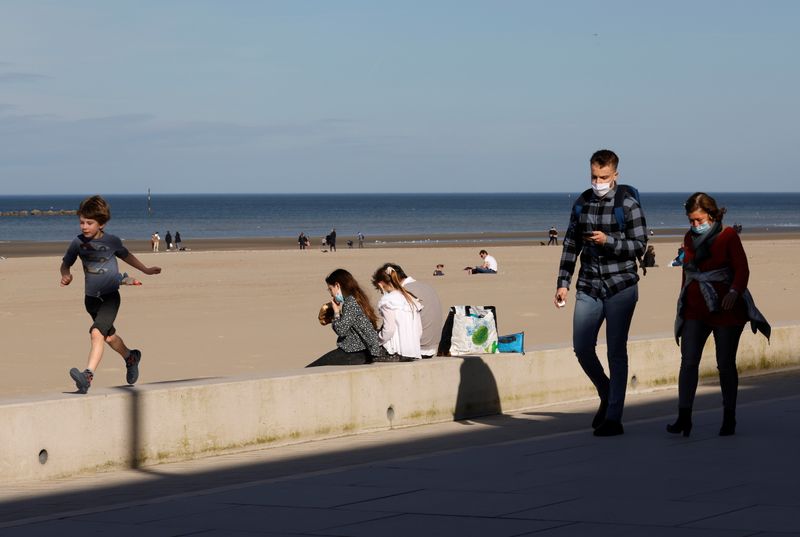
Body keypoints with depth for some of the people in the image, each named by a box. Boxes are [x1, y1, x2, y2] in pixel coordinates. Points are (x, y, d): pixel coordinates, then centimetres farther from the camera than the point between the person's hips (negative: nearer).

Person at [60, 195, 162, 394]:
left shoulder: (111, 241, -5)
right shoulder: (78, 242, -3)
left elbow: (125, 255, 15)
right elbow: (66, 263, 7)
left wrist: (146, 270, 21)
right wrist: (65, 276, -15)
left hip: (110, 295, -4)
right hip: (91, 297, 4)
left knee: (97, 332, -25)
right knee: (109, 336, 21)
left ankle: (88, 375, -35)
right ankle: (131, 357, 49)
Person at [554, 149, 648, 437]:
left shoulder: (628, 204, -5)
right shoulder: (582, 203, 9)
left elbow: (639, 246, -6)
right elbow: (570, 245, 14)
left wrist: (609, 241, -22)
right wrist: (562, 283, 7)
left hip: (620, 286, -4)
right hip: (588, 288, 4)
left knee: (616, 353, -2)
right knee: (582, 348, 1)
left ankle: (613, 418, 3)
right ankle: (607, 395, 26)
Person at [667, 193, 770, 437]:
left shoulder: (728, 236, -4)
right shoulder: (690, 238, 11)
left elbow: (742, 270, -9)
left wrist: (734, 292, -26)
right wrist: (683, 302, 20)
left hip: (725, 308, -4)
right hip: (695, 309, 4)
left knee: (725, 364, 3)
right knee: (688, 361, -9)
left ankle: (729, 418, 15)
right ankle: (684, 418, -12)